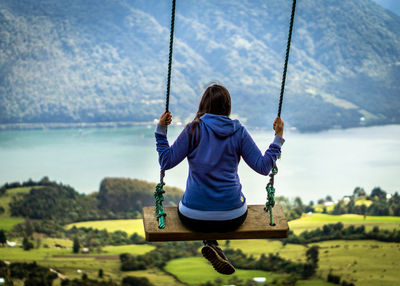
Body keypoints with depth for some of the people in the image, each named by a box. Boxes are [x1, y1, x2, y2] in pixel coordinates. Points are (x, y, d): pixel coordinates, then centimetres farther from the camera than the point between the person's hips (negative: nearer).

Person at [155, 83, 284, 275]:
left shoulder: (193, 130, -6)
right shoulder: (238, 132, -3)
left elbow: (166, 162, -6)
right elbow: (263, 167, -3)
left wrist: (161, 130, 2)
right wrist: (278, 139, 7)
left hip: (194, 218, 0)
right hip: (232, 219, 0)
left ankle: (212, 246, 9)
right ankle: (212, 246, 10)